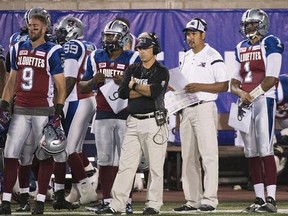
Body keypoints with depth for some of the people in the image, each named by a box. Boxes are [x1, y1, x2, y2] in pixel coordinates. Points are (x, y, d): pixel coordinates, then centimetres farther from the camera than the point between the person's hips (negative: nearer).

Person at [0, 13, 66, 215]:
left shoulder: (53, 52, -5)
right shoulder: (18, 49, 11)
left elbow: (61, 86, -5)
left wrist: (58, 112, -13)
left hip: (43, 111, -5)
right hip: (21, 110, 5)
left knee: (46, 156, 2)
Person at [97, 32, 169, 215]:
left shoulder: (161, 72, -2)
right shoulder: (132, 70, 14)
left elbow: (155, 92, -19)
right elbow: (123, 92, 0)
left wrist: (135, 86, -5)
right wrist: (146, 90, -8)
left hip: (154, 122, -5)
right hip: (133, 122, 5)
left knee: (155, 166, -2)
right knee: (126, 165, 2)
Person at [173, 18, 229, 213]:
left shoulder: (213, 56, -6)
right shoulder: (187, 57, 17)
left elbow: (224, 86, -10)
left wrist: (200, 87, -19)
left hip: (205, 108, -8)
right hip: (186, 110, 8)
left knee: (208, 155, -9)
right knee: (188, 157, 7)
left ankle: (209, 200, -10)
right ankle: (192, 201, 11)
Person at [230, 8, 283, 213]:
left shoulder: (270, 44, -4)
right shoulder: (241, 48, 17)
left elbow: (271, 79, -12)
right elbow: (234, 82, 17)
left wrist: (252, 95, -13)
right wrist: (241, 93, -4)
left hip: (263, 99, -7)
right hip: (245, 103, 7)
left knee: (265, 150, -13)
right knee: (251, 152, 6)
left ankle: (271, 199, -15)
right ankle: (259, 198, 9)